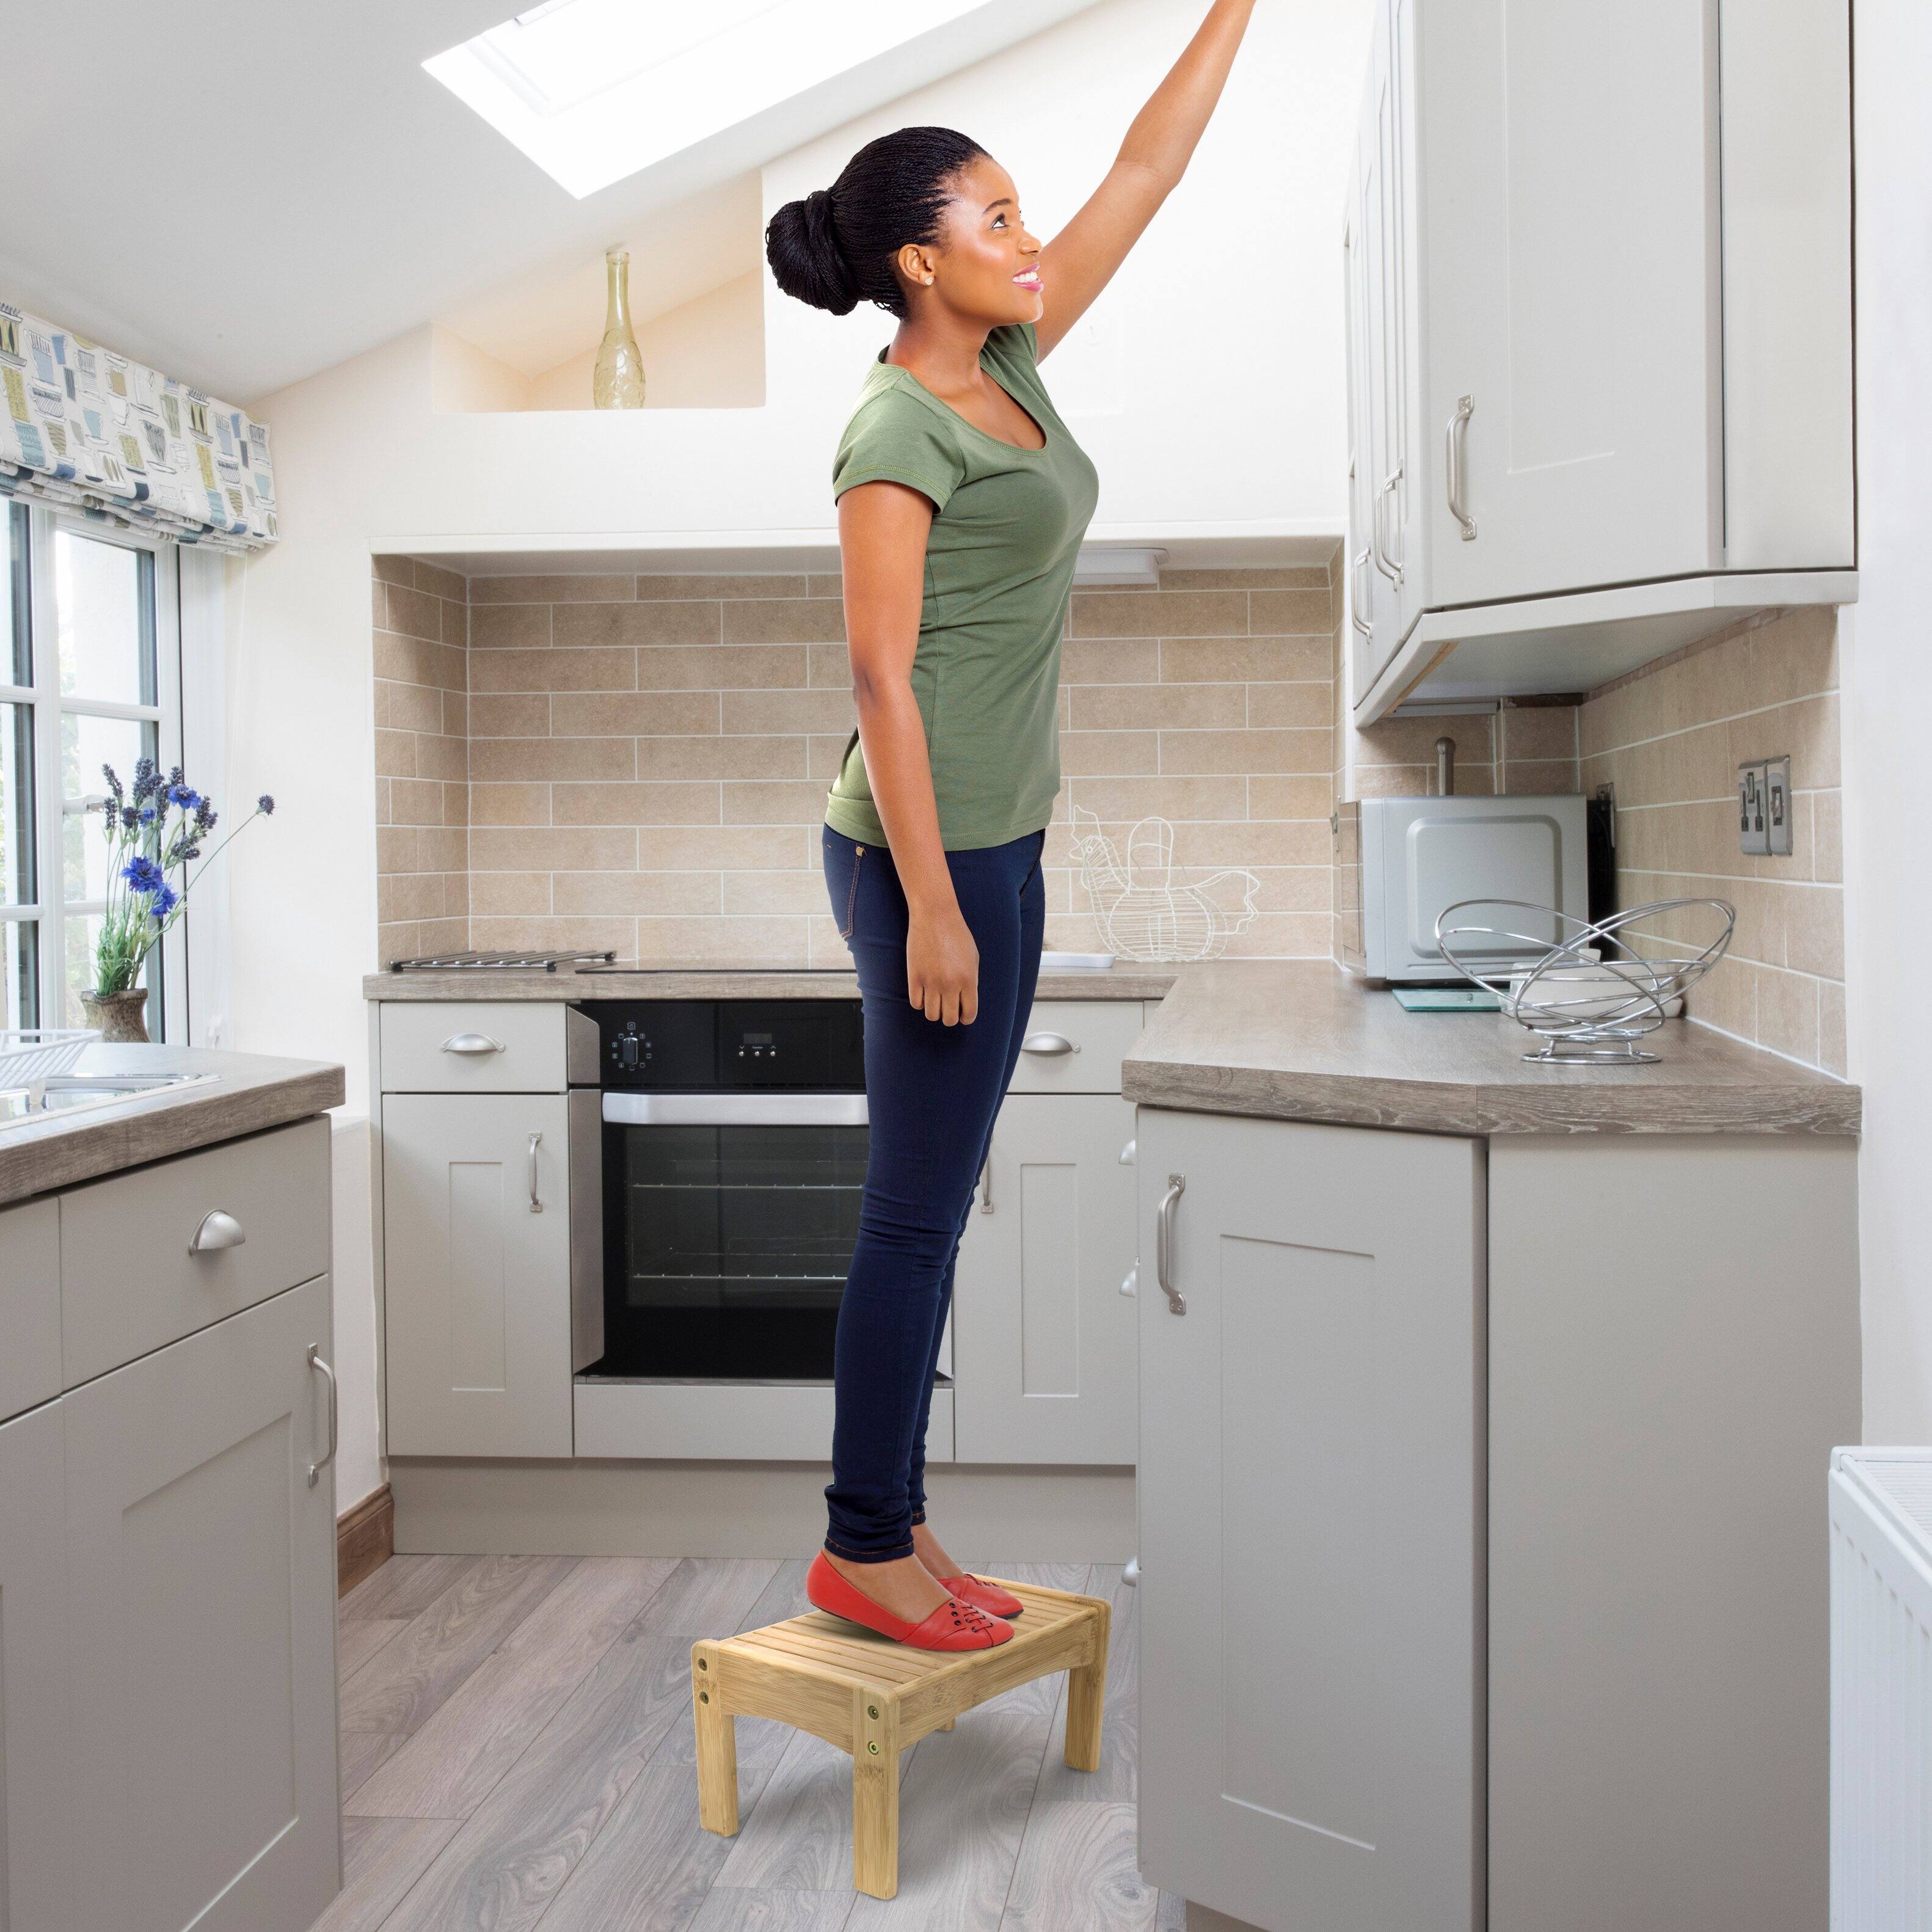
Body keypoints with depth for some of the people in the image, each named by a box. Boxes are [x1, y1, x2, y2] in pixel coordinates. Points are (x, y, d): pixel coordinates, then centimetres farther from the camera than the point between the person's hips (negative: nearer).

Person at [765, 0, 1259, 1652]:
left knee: (939, 1201, 13)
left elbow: (1144, 175, 16)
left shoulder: (1009, 370, 12)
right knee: (919, 1207, -1)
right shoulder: (898, 432, -13)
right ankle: (865, 1546, 13)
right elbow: (884, 676, -18)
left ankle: (895, 1521, 24)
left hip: (1000, 844, 9)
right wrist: (930, 909, -20)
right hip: (931, 855, -9)